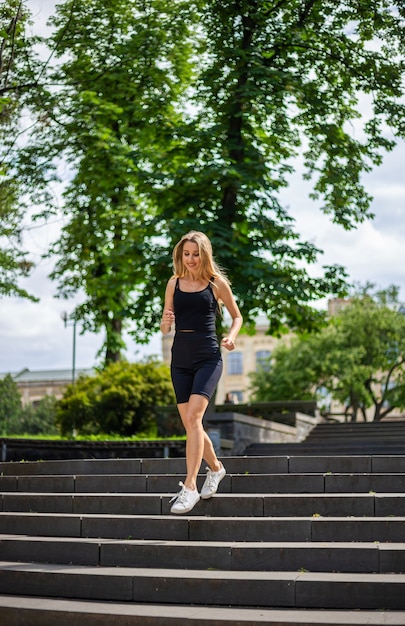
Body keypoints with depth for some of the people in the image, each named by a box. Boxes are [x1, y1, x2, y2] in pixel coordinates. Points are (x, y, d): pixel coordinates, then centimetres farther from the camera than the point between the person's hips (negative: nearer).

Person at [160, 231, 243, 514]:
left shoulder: (217, 283, 1)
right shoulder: (174, 283, 9)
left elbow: (237, 316, 13)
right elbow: (165, 328, 13)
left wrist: (231, 337, -7)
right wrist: (166, 321, -11)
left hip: (208, 357, -4)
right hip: (180, 358, 4)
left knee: (193, 416, -19)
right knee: (190, 423, 9)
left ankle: (190, 487, -18)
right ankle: (216, 468, 34)